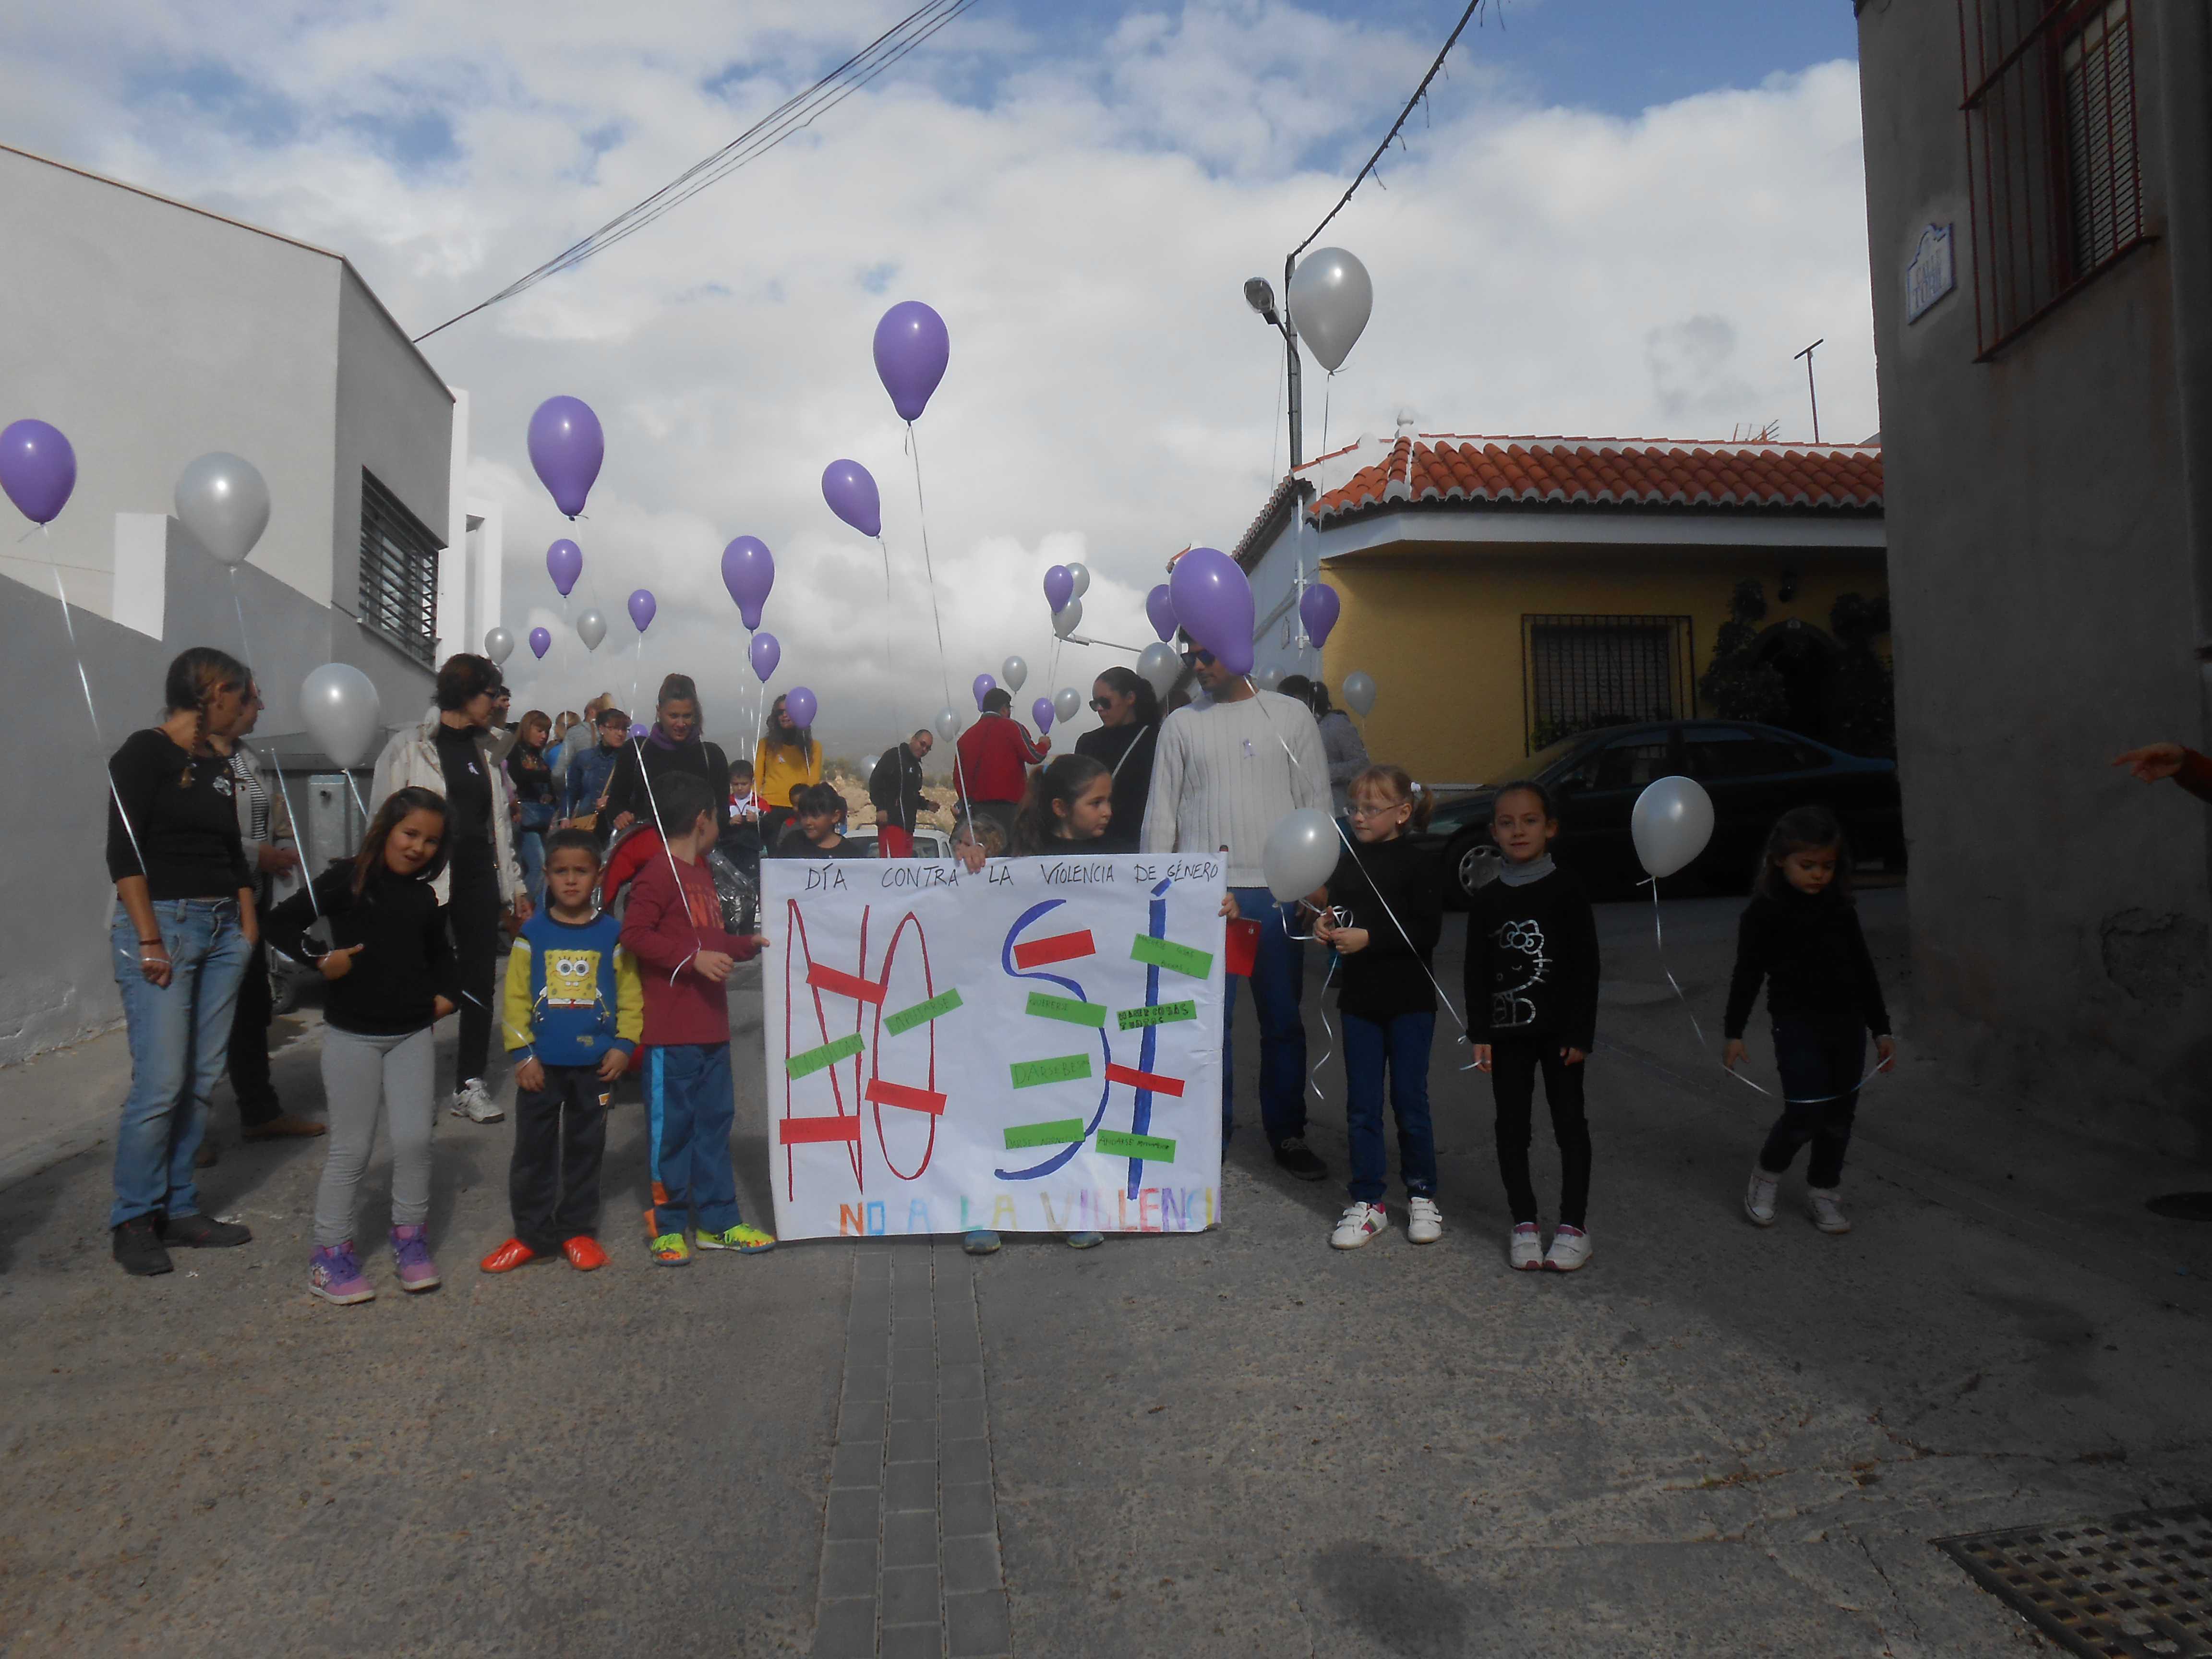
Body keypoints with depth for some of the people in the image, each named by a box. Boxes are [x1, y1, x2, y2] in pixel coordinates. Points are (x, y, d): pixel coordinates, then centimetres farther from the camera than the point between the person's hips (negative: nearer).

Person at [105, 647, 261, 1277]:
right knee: (161, 1083, -8)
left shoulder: (216, 766, 17)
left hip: (222, 930, 7)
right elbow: (123, 851, -11)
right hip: (162, 923, -7)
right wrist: (148, 941, -16)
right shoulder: (145, 752, -4)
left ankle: (178, 1209, 15)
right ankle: (134, 1221, 6)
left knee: (202, 1079, 6)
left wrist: (248, 926, 10)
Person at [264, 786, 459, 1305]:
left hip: (412, 1034, 4)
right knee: (352, 1148, 2)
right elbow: (283, 922, -5)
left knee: (414, 1140, 0)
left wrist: (446, 994, 12)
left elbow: (441, 952, 26)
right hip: (352, 1034, -4)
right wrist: (321, 958, -17)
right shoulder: (347, 880, -5)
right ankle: (330, 1253, 17)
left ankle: (410, 1237, 19)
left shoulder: (424, 898, 10)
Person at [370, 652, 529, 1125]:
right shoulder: (409, 746, -3)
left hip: (479, 879, 5)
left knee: (480, 981, 6)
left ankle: (470, 1085, 15)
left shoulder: (486, 750, 14)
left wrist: (515, 886, 15)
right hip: (425, 880, -5)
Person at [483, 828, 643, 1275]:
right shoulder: (532, 933, 0)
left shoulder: (612, 934, -1)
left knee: (585, 1148, 10)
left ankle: (578, 1231, 21)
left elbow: (631, 994, 0)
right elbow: (516, 995, -1)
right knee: (533, 1148, 7)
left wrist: (624, 1044, -7)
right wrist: (522, 1052, -6)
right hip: (541, 1062, 1)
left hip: (595, 1063, 0)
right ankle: (531, 1233, 18)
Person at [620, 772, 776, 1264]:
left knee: (714, 1121, 13)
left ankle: (718, 1221, 22)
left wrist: (748, 946, 18)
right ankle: (666, 1226, 13)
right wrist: (694, 958, -23)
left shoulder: (700, 875, 17)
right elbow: (634, 934, -19)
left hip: (712, 1028, 9)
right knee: (671, 1126, 1)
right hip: (671, 1032, -9)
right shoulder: (658, 874, -11)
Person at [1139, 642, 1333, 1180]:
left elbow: (1316, 801, 7)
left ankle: (1287, 1133, 21)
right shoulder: (1181, 724, 8)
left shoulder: (1290, 715, 8)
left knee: (1283, 1019, 8)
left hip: (1278, 890, 1)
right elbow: (1161, 811, 8)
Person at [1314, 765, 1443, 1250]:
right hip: (1359, 1000, 5)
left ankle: (1422, 1196, 22)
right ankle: (1367, 1202, 17)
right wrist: (1327, 928, -1)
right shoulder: (1348, 862, 8)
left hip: (1409, 1001, -5)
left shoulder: (1416, 864, -9)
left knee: (1410, 1101, 5)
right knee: (1361, 1105, 8)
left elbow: (1427, 932, -16)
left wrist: (1369, 938, -22)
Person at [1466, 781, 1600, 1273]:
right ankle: (1525, 1222, 18)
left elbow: (1587, 966, -5)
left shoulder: (1567, 890, -5)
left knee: (1570, 1122, 6)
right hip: (1508, 1031, 2)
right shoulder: (1486, 901, 2)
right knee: (1512, 1126, 7)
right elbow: (1477, 973, 4)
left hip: (1560, 1029, -2)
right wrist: (1480, 1035, -2)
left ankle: (1574, 1224, 17)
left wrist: (1580, 1033, -9)